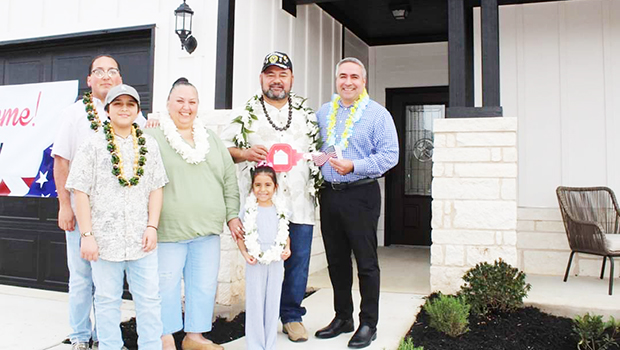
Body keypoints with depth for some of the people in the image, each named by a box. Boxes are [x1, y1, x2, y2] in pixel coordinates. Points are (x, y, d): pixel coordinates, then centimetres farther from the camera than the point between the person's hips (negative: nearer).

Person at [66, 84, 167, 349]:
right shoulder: (93, 145, 2)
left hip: (142, 239, 2)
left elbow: (156, 189, 7)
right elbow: (80, 192, -2)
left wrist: (152, 226, -3)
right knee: (107, 300, 10)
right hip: (105, 237, -1)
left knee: (149, 300, 6)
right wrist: (87, 235, -8)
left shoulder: (149, 145, 9)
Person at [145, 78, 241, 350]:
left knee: (204, 284, 10)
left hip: (207, 228, 5)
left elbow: (229, 178, 15)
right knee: (167, 283, 3)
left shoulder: (211, 138, 15)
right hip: (169, 229, -4)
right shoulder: (154, 137, 0)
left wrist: (232, 215, 8)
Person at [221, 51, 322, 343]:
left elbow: (319, 148, 22)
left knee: (298, 260, 5)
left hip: (300, 201, 3)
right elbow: (223, 149, 5)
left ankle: (292, 316, 22)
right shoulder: (245, 113, 7)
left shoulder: (306, 112, 16)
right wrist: (246, 153, -13)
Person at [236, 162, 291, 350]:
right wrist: (245, 253, -14)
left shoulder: (280, 211, 4)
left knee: (273, 302, 10)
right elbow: (240, 235, -2)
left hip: (276, 262, 3)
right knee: (255, 302, 4)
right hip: (255, 263, -2)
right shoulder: (250, 210, -3)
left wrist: (287, 248, -5)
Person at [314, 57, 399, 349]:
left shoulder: (377, 113, -3)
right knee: (336, 260, 12)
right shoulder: (323, 112, 14)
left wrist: (354, 166, -20)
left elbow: (389, 155, -10)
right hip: (330, 193, 5)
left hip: (361, 194, -5)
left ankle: (368, 323, 14)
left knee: (366, 262, 1)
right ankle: (342, 317, 27)